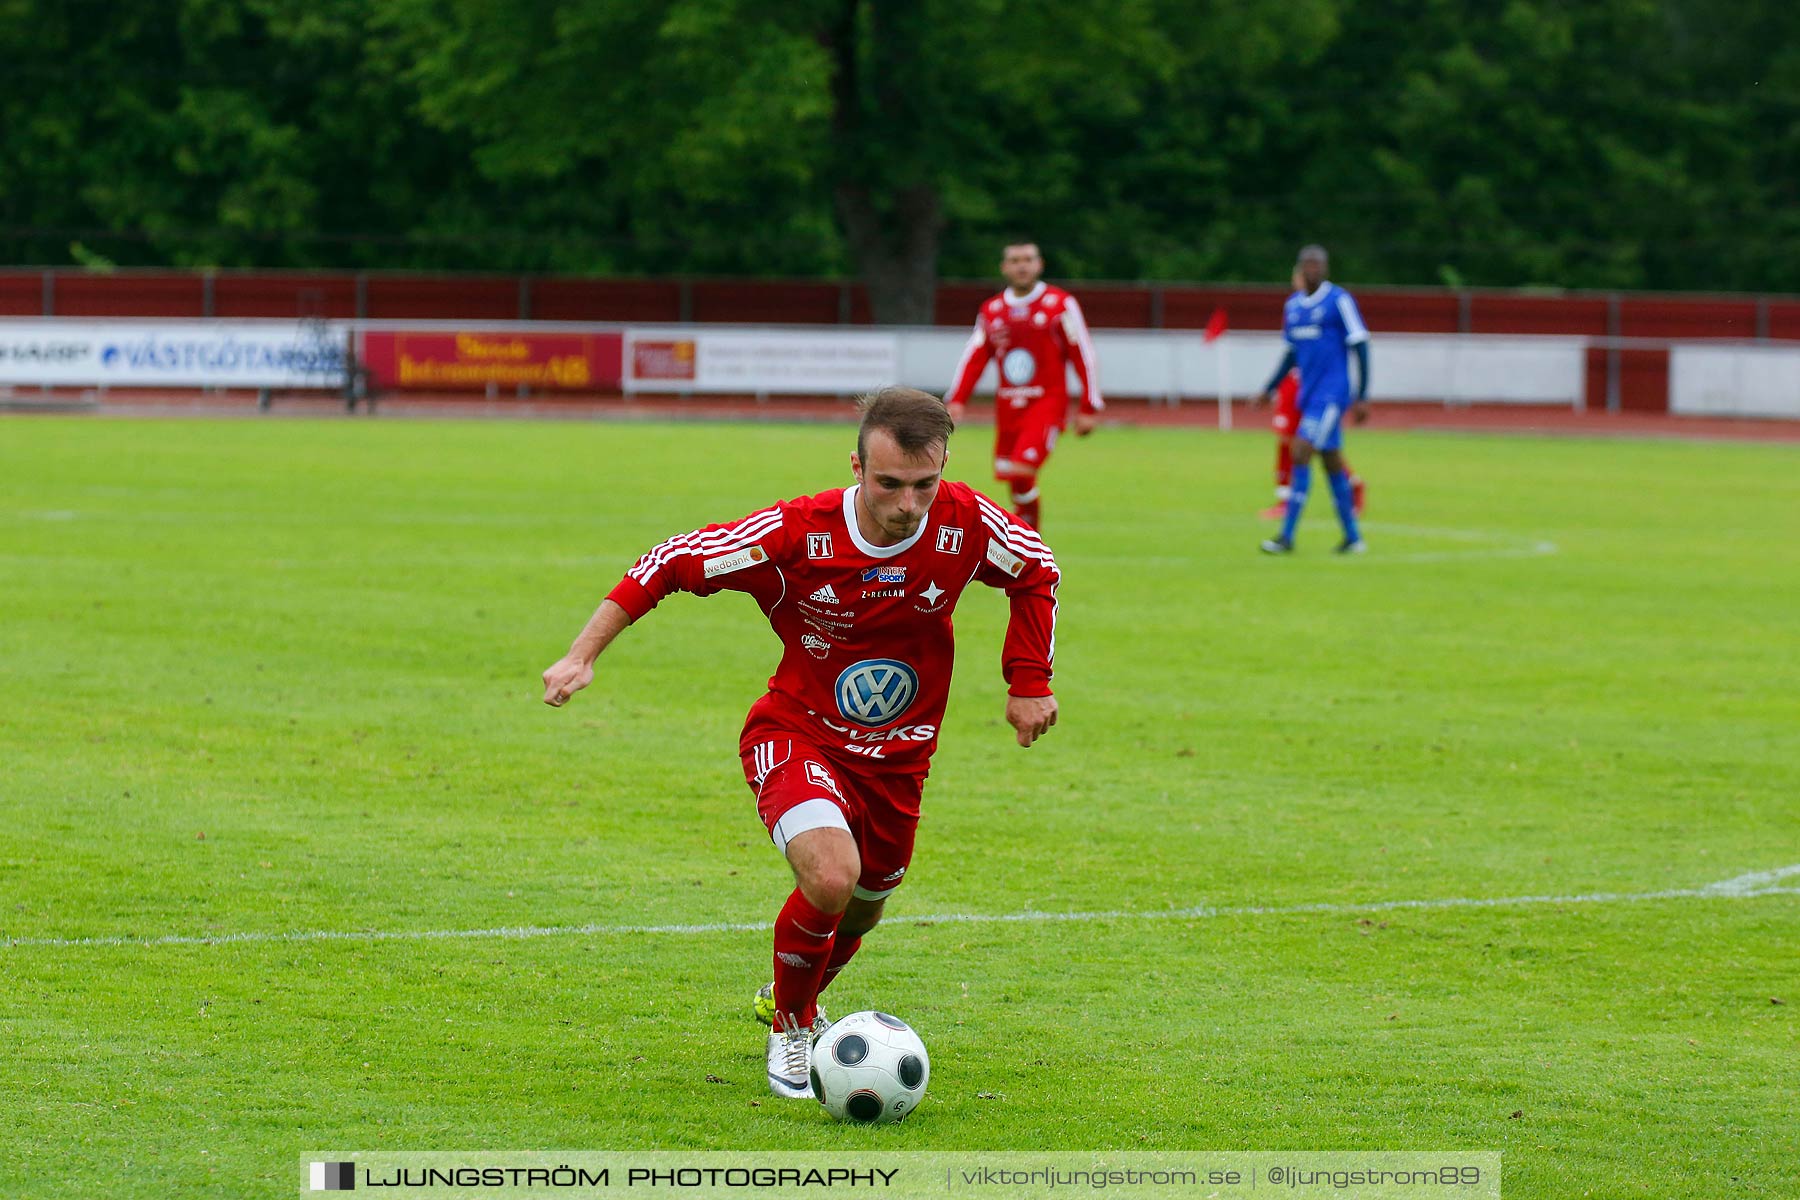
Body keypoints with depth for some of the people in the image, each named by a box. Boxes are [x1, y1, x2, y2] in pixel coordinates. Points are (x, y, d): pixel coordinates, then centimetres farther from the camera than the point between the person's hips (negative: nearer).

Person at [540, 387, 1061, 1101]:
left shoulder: (968, 525, -18)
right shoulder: (794, 534, -26)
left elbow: (1037, 573, 4)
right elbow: (670, 565, -15)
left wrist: (1030, 683, 3)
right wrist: (582, 655, -18)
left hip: (897, 759, 4)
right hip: (797, 738, -4)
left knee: (860, 908, 19)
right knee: (832, 875, -30)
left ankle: (795, 996, 56)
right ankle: (790, 1027, -1)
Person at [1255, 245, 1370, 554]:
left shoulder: (1339, 300, -9)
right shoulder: (1293, 305, 12)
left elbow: (1360, 348, -9)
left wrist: (1363, 398, -13)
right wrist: (1268, 390, 19)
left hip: (1331, 393, -7)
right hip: (1308, 393, 7)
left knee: (1301, 454, -16)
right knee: (1333, 464, 10)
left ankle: (1287, 536, -15)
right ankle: (1353, 537, 18)